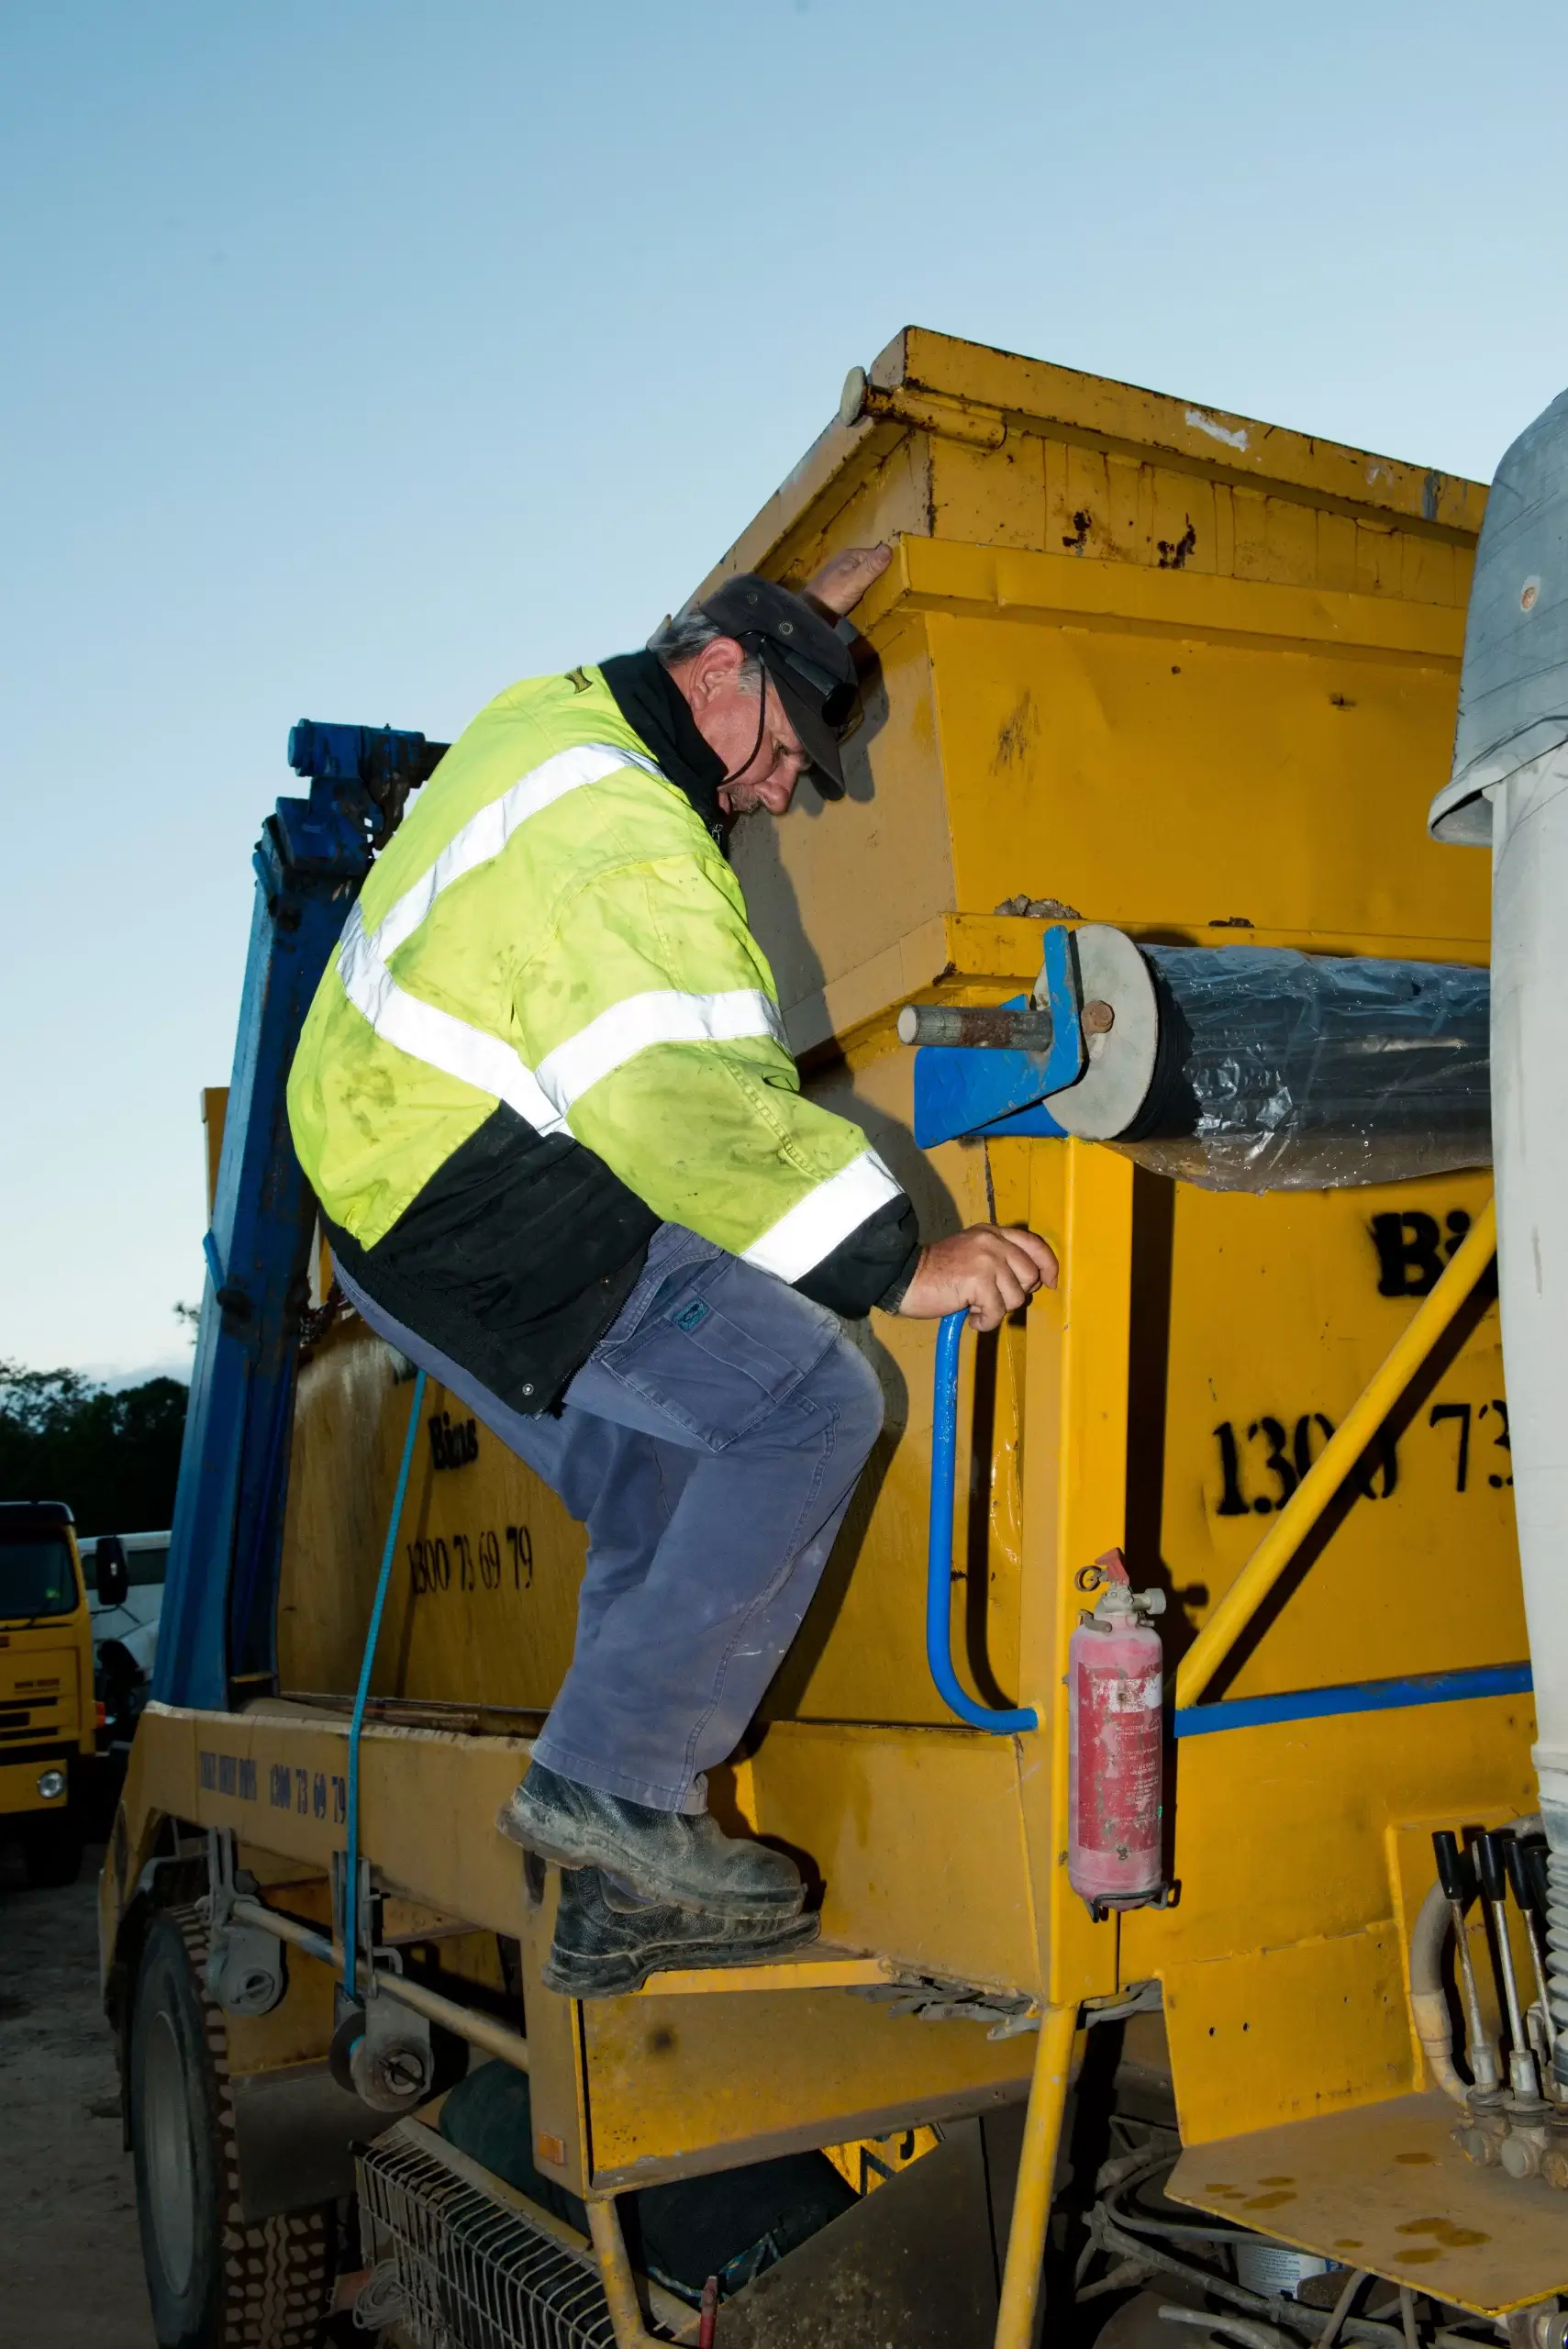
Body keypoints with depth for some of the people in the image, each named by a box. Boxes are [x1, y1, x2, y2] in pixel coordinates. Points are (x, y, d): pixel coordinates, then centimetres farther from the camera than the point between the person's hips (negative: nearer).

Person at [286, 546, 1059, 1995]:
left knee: (665, 1497, 9)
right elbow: (690, 1098, -30)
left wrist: (815, 614, 39)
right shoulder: (618, 834, -18)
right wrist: (897, 1262, -31)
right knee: (812, 1401, -16)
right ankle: (614, 1777, -13)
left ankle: (623, 1903, 12)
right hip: (487, 1208, -11)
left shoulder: (554, 717, 15)